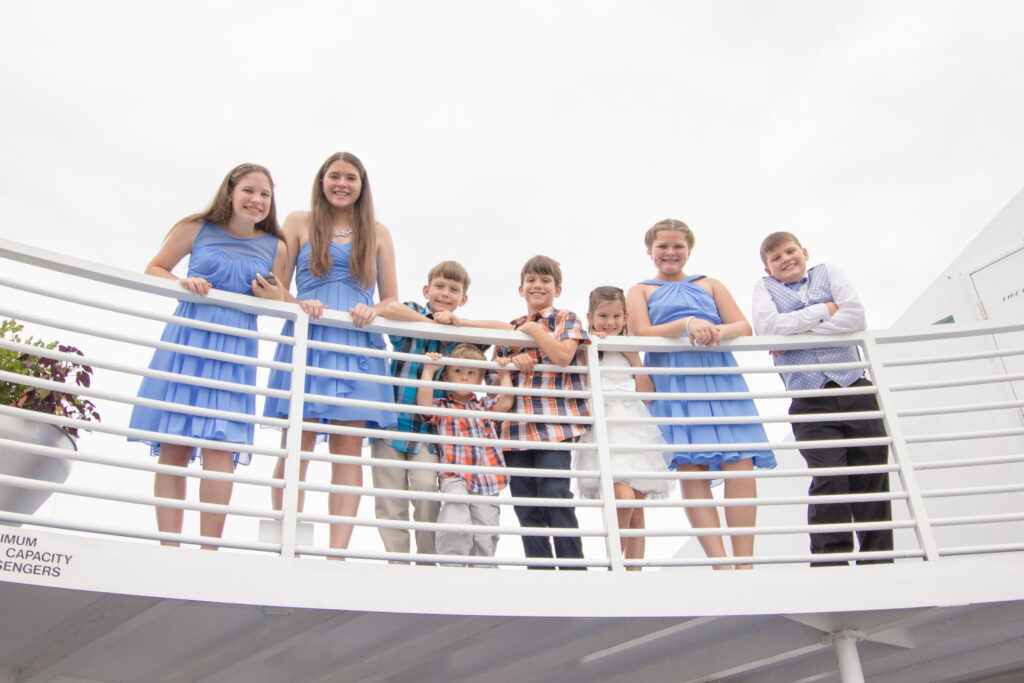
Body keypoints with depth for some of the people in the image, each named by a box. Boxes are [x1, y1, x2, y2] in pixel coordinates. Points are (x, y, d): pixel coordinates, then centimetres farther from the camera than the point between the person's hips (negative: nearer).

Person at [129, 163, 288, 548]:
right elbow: (154, 269, 13)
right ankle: (169, 546, 4)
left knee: (219, 443, -12)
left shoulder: (275, 248, 8)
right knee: (172, 447, -2)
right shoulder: (197, 229, 5)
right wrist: (181, 283, -7)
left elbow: (277, 300, 19)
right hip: (186, 339, 0)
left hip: (235, 348, 0)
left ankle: (209, 548, -8)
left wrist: (273, 297, -4)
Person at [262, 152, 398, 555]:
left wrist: (373, 311, -6)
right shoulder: (299, 222, 14)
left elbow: (392, 300, 16)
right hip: (306, 340, -1)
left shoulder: (377, 233, 18)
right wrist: (299, 304, -11)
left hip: (357, 345, 1)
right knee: (297, 442, -10)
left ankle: (338, 552, -9)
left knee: (349, 447, -6)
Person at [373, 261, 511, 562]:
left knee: (426, 487, -18)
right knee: (390, 501, 1)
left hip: (429, 428, 0)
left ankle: (427, 562, -3)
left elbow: (507, 330, -6)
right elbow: (389, 309, -22)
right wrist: (436, 324, -18)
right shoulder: (412, 313, 2)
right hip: (390, 423, 0)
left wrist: (460, 322, -13)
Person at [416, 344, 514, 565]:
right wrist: (428, 370, -5)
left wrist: (505, 374, 14)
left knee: (485, 534, 2)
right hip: (455, 478, -3)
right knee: (456, 525, -23)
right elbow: (423, 402, -8)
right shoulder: (441, 407, 12)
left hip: (487, 480, 3)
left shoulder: (485, 406, 22)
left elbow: (506, 402, 6)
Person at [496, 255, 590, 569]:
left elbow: (563, 356, -9)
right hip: (517, 425, 5)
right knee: (526, 506, 3)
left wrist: (532, 328, 0)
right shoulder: (510, 328, 21)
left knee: (555, 495, -15)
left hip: (554, 423, -5)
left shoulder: (567, 320, 9)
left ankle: (573, 569, -9)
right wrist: (512, 361, -2)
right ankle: (539, 571, 9)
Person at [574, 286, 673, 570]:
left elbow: (647, 392, 12)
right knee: (623, 497, -22)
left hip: (634, 428, 5)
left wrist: (634, 358, 3)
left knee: (636, 510, 3)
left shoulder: (629, 349, 17)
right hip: (605, 429, -5)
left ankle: (634, 571, 9)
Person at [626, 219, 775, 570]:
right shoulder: (640, 291, 19)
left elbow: (744, 326, 12)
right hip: (674, 383, -1)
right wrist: (688, 323, -15)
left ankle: (744, 563, -11)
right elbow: (643, 334, 1)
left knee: (740, 461, -13)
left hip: (721, 376, 2)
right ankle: (720, 562, -14)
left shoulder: (710, 284, 24)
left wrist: (718, 332, -12)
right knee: (690, 467, -13)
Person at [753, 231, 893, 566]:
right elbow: (768, 326, -6)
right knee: (828, 479, -15)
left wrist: (801, 332, -6)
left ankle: (879, 560, 8)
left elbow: (856, 315, 0)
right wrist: (823, 311, -1)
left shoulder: (828, 273, 18)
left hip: (856, 390, 2)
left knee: (872, 479, 0)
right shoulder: (765, 287, 15)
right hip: (811, 402, -2)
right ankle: (830, 562, -12)